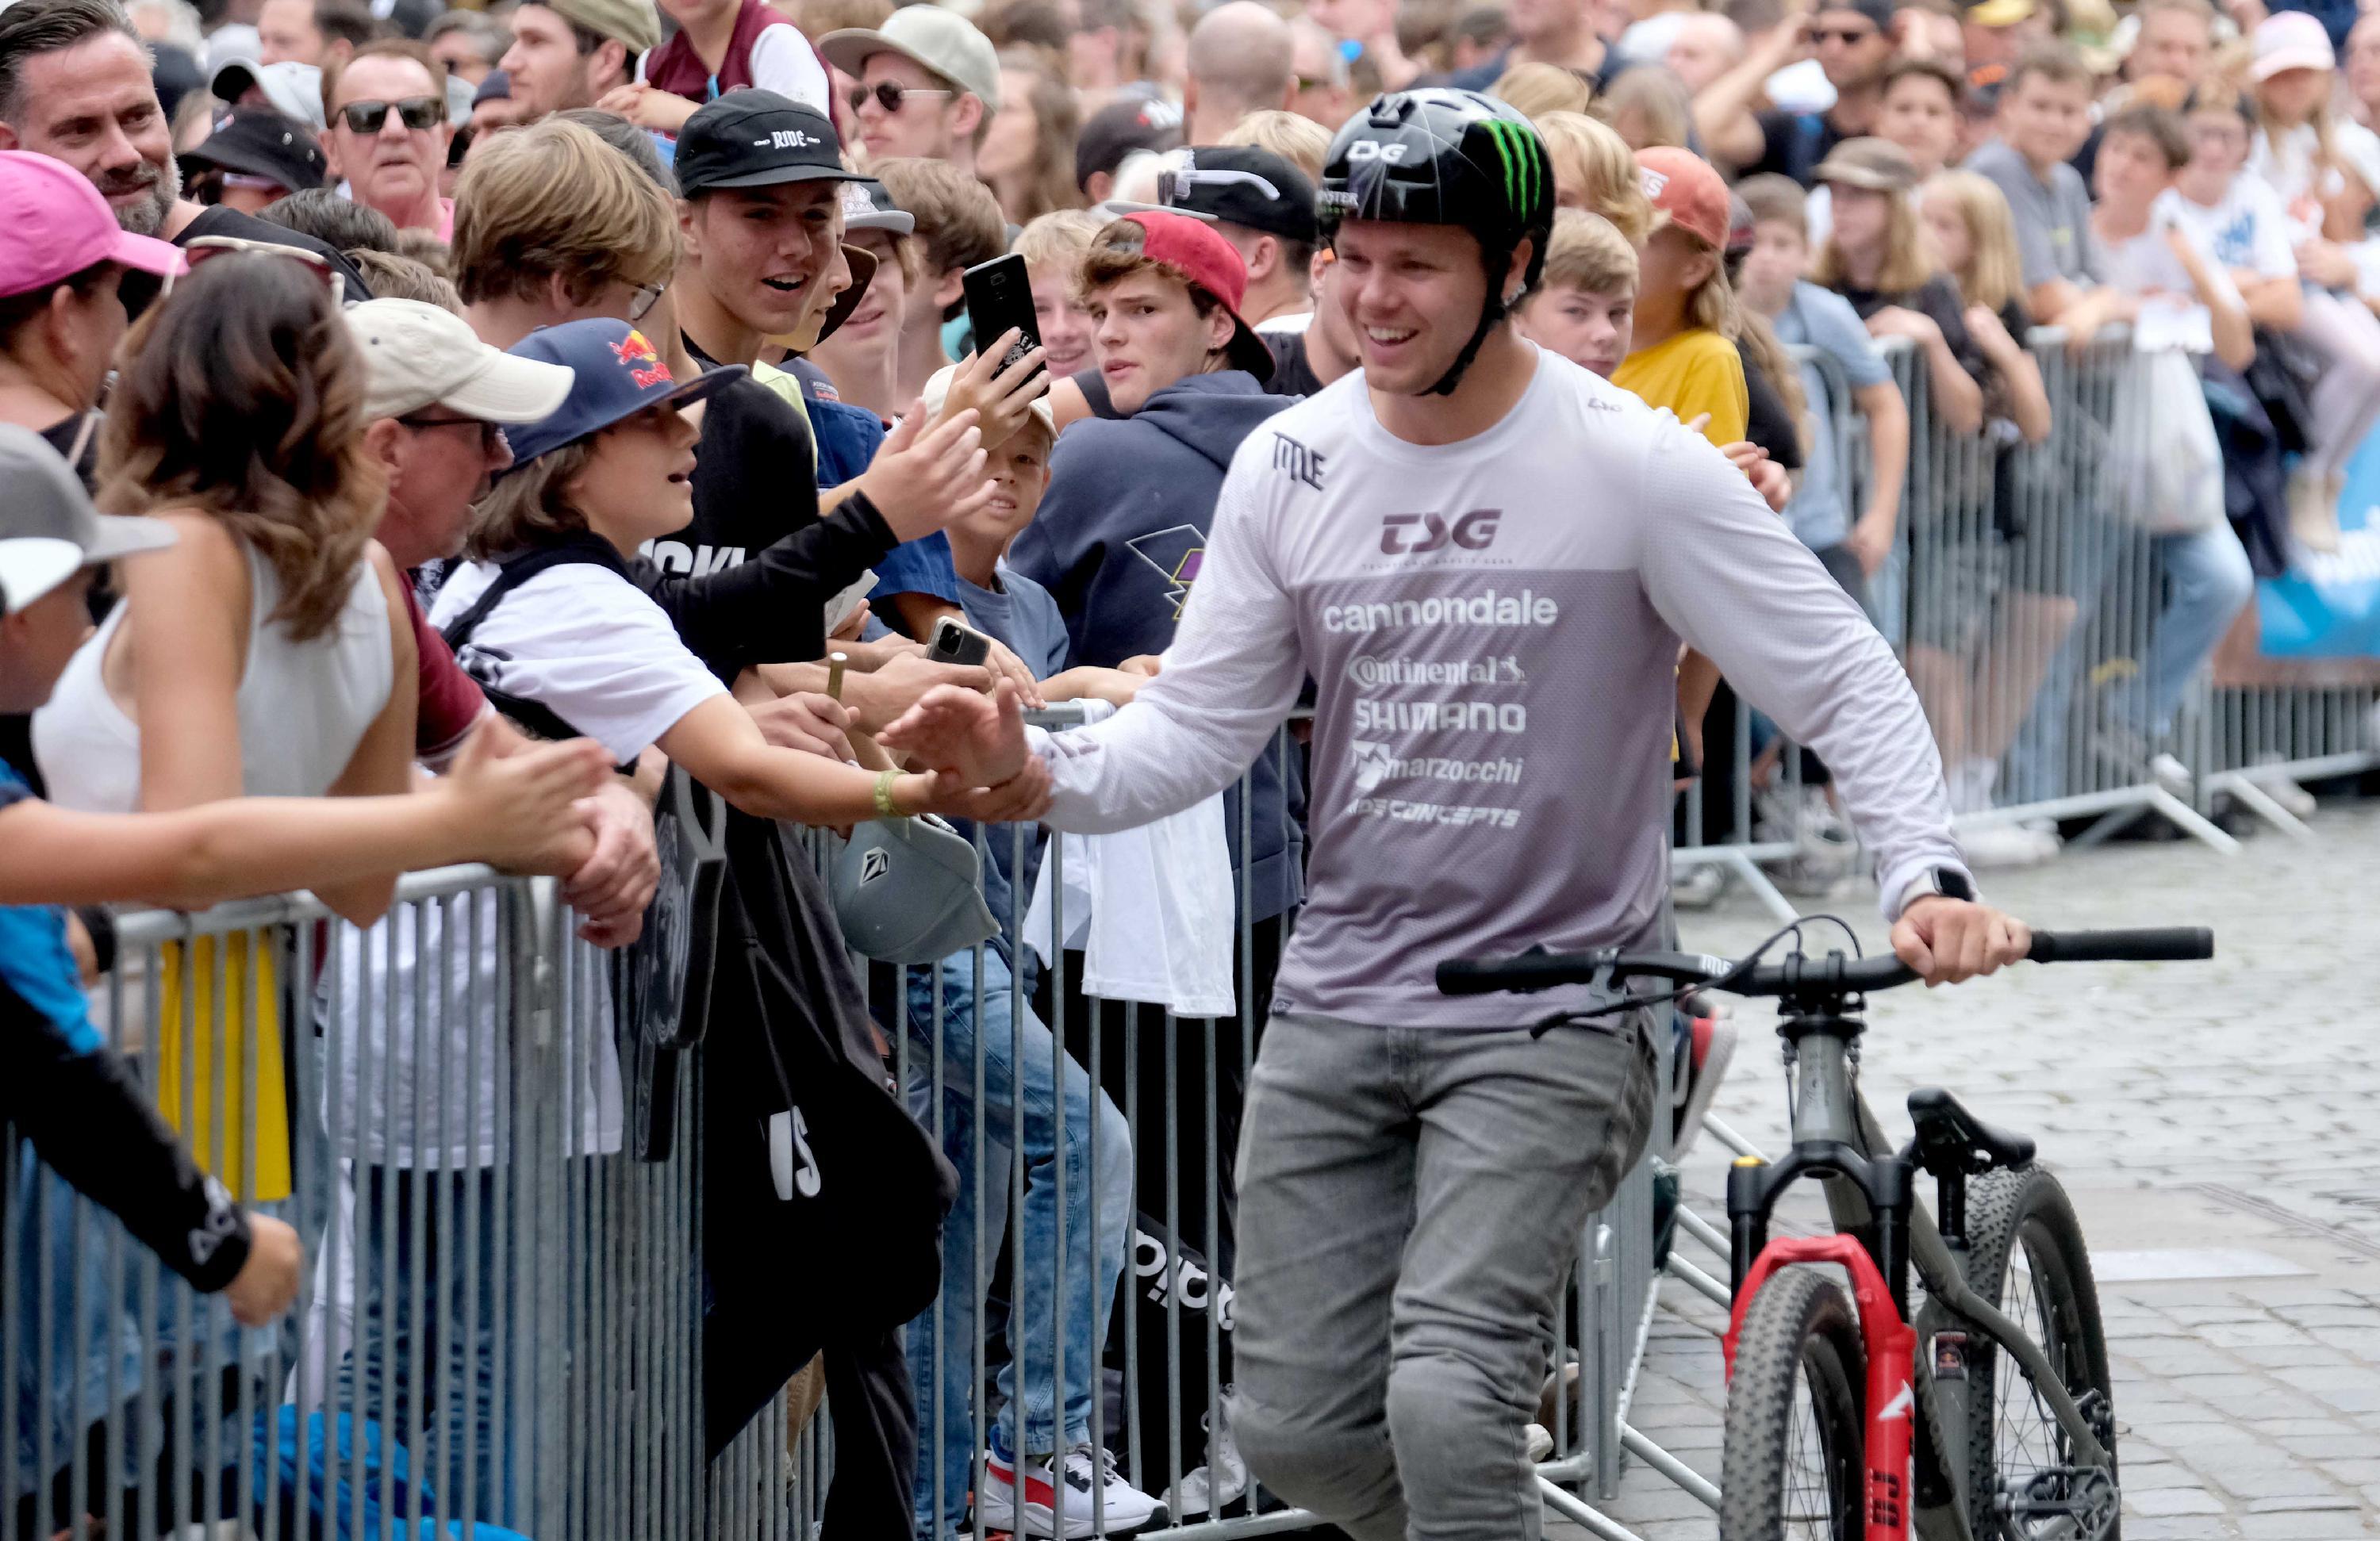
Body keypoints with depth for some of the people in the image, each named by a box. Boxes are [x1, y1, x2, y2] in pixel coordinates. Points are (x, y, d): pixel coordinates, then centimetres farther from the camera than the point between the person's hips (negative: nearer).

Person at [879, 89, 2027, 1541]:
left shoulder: (1628, 462, -9)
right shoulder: (1288, 468, 3)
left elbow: (1842, 674, -7)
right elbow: (1197, 724, 5)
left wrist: (1928, 874, -22)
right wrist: (1030, 765, -15)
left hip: (1553, 1015, -5)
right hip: (1339, 1005, 5)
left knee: (1446, 1395, -22)